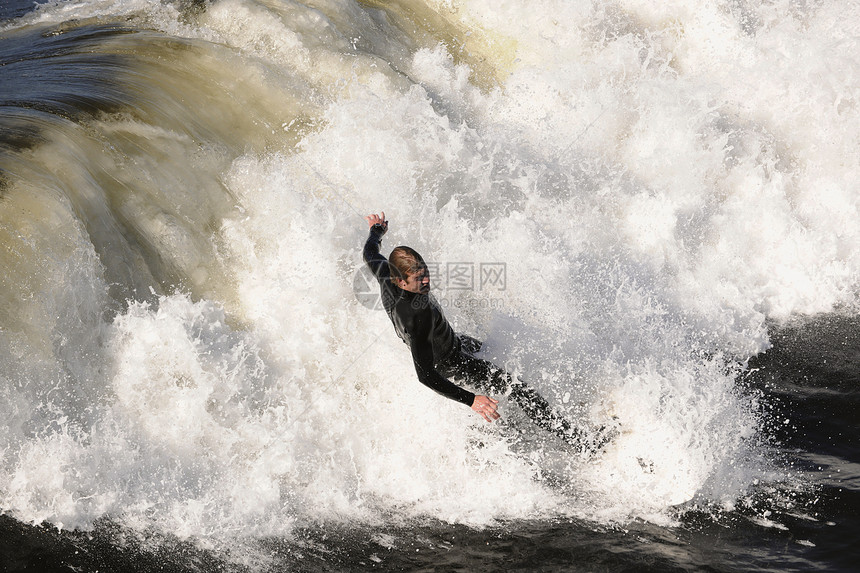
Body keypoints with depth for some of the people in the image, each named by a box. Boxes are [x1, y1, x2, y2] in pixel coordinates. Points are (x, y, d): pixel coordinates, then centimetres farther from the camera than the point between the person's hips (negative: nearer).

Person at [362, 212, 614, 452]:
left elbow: (370, 254, 5)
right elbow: (425, 375, -43)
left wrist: (376, 230, 27)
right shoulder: (417, 315, -44)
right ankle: (577, 439, -6)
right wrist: (471, 400, -46)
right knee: (519, 389, -12)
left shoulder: (385, 274, -21)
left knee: (481, 345, 39)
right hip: (453, 364, -9)